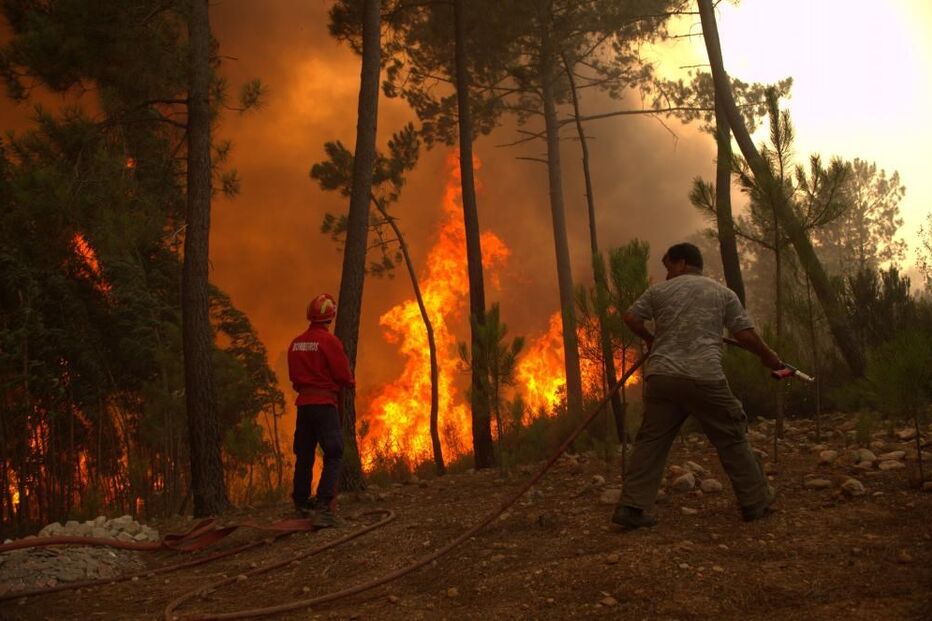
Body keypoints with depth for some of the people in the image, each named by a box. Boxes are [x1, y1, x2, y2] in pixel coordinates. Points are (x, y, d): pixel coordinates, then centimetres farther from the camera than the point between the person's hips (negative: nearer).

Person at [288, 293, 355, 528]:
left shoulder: (296, 343, 8)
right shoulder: (329, 341, -13)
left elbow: (293, 375, 13)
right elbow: (344, 375, -11)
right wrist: (350, 382, 10)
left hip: (303, 403, 7)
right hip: (324, 403, -7)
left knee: (304, 455, 17)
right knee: (333, 455, -6)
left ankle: (301, 501, 30)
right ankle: (323, 507, -18)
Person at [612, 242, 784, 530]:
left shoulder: (659, 290, 15)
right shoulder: (723, 293, 13)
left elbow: (630, 318, 17)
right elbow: (746, 334, 8)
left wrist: (650, 339, 35)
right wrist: (768, 356, 25)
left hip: (662, 375, 2)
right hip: (705, 377, -1)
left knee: (651, 440, 6)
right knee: (732, 438, 11)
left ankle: (631, 507, 1)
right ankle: (756, 503, 19)